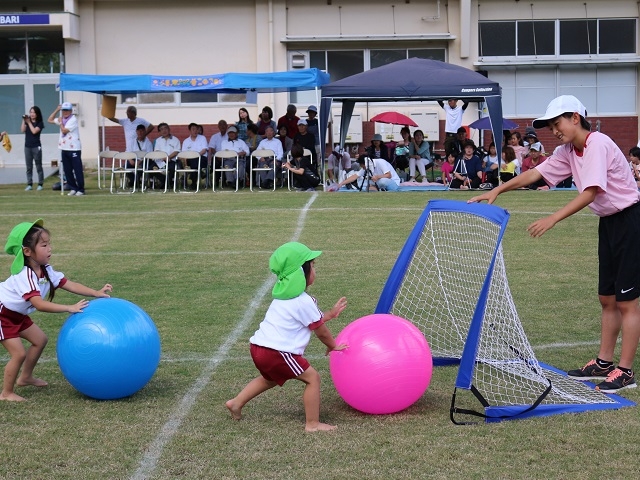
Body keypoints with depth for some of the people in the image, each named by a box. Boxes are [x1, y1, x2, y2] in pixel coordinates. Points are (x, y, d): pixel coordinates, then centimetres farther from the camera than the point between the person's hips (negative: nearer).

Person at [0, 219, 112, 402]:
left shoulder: (45, 271, -6)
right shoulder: (25, 275, -33)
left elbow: (69, 284, -8)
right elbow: (40, 304, -42)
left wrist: (97, 293, -17)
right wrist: (70, 308, -45)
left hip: (17, 314, 9)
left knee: (40, 340, 13)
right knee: (19, 353, -12)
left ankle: (25, 377, 31)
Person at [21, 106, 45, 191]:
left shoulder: (40, 123, -2)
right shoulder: (27, 122, 10)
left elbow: (34, 131, -16)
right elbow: (22, 130, -4)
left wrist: (29, 122, -8)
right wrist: (24, 121, -9)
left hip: (36, 147, -4)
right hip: (27, 146, 4)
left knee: (38, 166, 0)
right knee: (29, 167, 4)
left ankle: (40, 184, 3)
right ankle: (29, 184, 6)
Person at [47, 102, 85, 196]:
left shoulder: (73, 120, -10)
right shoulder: (62, 119, 14)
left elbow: (64, 131, -17)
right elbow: (50, 120, 21)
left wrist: (60, 122, -1)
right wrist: (57, 110, 13)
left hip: (74, 149, -8)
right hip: (64, 149, 8)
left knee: (77, 170, -5)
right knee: (67, 170, 8)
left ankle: (81, 189, -1)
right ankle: (73, 188, 15)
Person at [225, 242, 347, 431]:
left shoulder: (285, 296, 18)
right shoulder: (304, 302, -10)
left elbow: (313, 319, 28)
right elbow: (320, 330, 1)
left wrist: (330, 314, 32)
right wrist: (333, 345, 18)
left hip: (259, 347, 10)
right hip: (277, 352, -10)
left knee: (270, 379, 35)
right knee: (312, 377, -3)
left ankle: (236, 403, 36)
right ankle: (312, 424, -2)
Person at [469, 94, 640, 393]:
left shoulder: (597, 144, -21)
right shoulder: (568, 152, 6)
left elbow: (590, 193, -28)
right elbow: (535, 173, 7)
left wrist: (553, 219, -32)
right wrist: (497, 191, -1)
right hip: (609, 222, 9)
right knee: (607, 299, 13)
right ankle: (604, 362, 21)